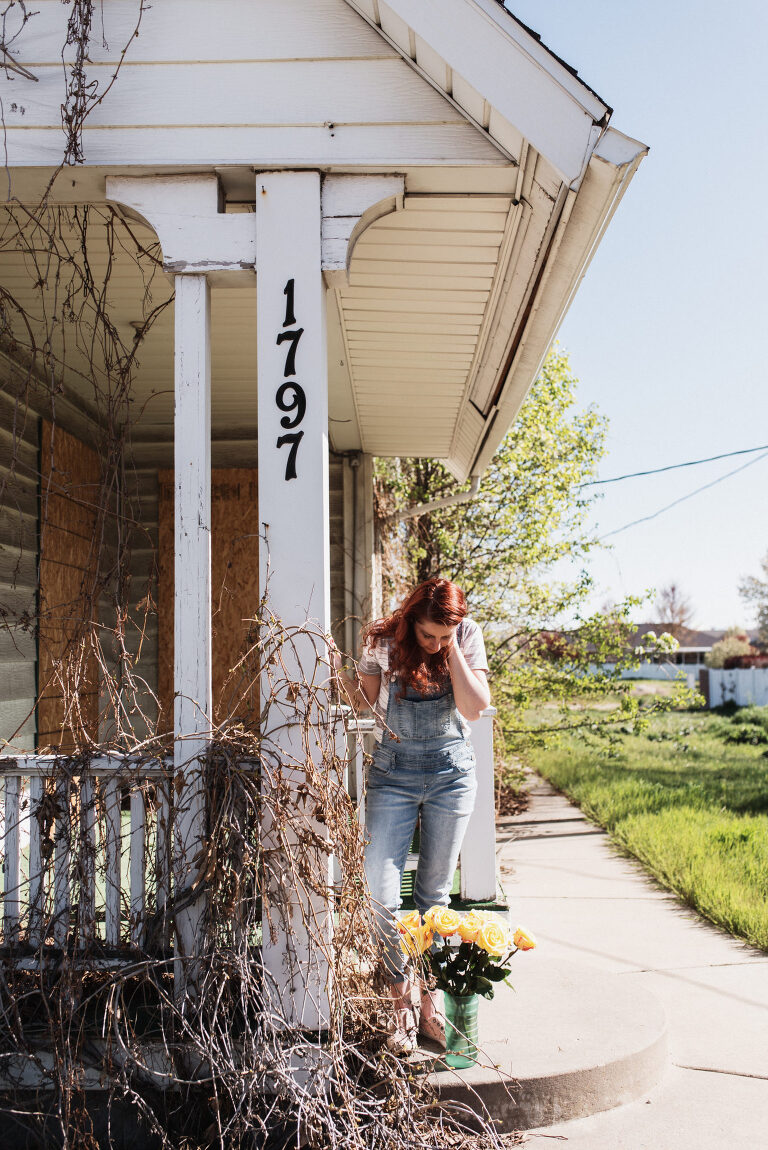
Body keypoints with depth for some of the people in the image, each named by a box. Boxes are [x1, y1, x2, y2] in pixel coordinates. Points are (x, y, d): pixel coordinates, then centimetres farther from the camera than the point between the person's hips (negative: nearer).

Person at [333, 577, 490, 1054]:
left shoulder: (468, 636, -6)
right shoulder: (384, 639, -6)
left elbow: (475, 707, -14)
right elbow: (366, 697, 5)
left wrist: (452, 648, -17)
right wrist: (340, 671, -14)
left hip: (450, 770, 0)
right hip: (393, 771, 0)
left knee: (435, 891, 8)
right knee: (381, 892, -9)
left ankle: (431, 1001, 21)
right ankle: (401, 1001, 9)